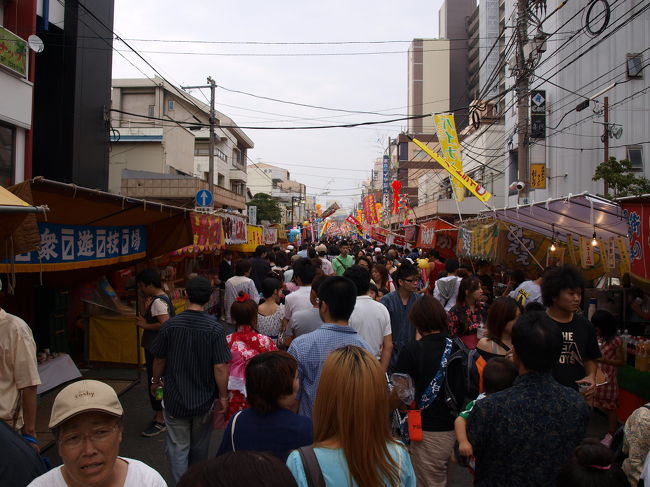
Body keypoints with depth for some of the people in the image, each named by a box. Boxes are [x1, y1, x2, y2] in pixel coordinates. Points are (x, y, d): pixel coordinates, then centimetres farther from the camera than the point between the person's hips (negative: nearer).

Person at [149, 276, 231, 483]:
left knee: (178, 448, 11)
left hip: (175, 398, -1)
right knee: (200, 447, 22)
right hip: (204, 400, 1)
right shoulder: (214, 328, -16)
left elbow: (159, 359, -1)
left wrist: (155, 381, 17)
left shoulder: (170, 325, -12)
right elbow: (220, 367, -17)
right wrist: (223, 396, -4)